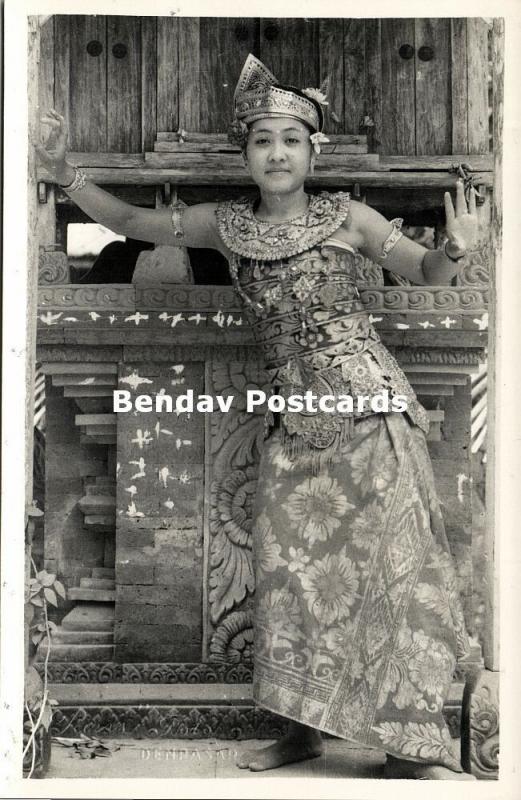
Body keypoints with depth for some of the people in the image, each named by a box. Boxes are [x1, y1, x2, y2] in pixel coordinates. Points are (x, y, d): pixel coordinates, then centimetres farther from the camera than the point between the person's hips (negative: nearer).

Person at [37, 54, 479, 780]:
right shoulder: (225, 225, 7)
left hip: (370, 408, -3)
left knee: (393, 563, -4)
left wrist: (455, 249, -20)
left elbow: (426, 272, 1)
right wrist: (64, 171, 6)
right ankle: (306, 728, 20)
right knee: (291, 569, 5)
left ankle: (415, 746, 6)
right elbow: (128, 221, 14)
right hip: (295, 421, 4)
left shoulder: (345, 217, -2)